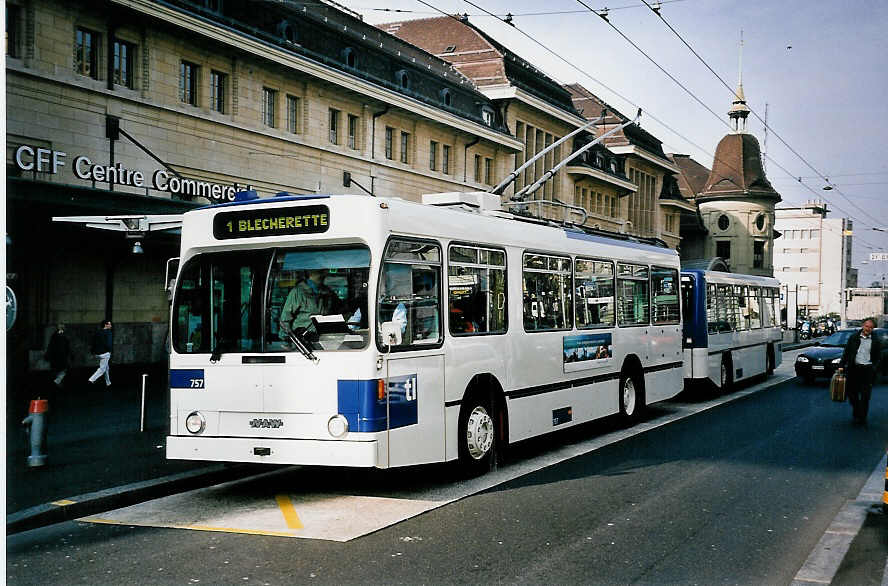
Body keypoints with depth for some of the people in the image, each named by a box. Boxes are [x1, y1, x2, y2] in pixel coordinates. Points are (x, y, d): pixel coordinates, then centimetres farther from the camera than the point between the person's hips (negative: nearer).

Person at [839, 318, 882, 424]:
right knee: (851, 391, 5)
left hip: (868, 369, -1)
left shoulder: (875, 341, 5)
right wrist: (841, 365, 3)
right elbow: (846, 352, 8)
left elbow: (878, 357, 9)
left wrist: (875, 368, -3)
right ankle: (856, 411, 26)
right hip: (854, 367, 1)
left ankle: (862, 416, 7)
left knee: (865, 395, -1)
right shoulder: (854, 337, 6)